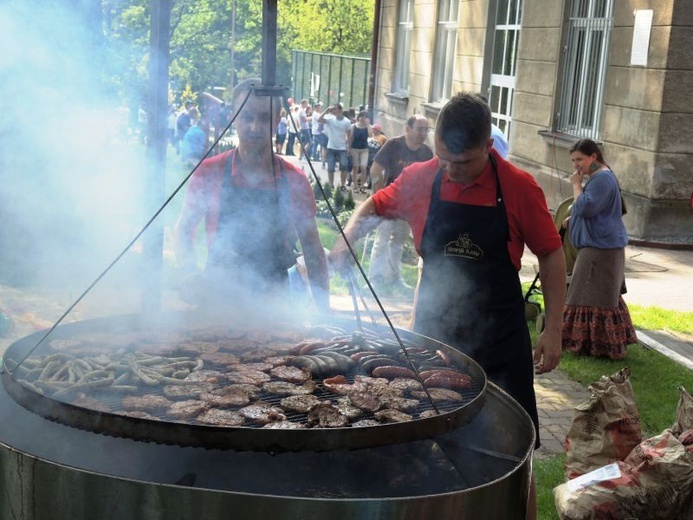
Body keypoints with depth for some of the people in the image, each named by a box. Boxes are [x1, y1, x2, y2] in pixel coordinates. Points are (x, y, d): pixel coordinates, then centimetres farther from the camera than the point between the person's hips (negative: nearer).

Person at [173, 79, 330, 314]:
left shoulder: (294, 180, 0)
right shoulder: (209, 172, -2)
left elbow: (312, 249, 6)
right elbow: (183, 231, 6)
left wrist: (324, 310, -1)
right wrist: (191, 275, -13)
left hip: (273, 304, 2)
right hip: (217, 301, -2)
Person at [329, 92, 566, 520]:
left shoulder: (519, 188, -11)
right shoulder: (420, 179, -4)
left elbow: (551, 256, -2)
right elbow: (375, 206, 15)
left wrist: (553, 331, -6)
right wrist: (347, 239, -5)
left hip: (500, 337, -2)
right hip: (434, 330, 3)